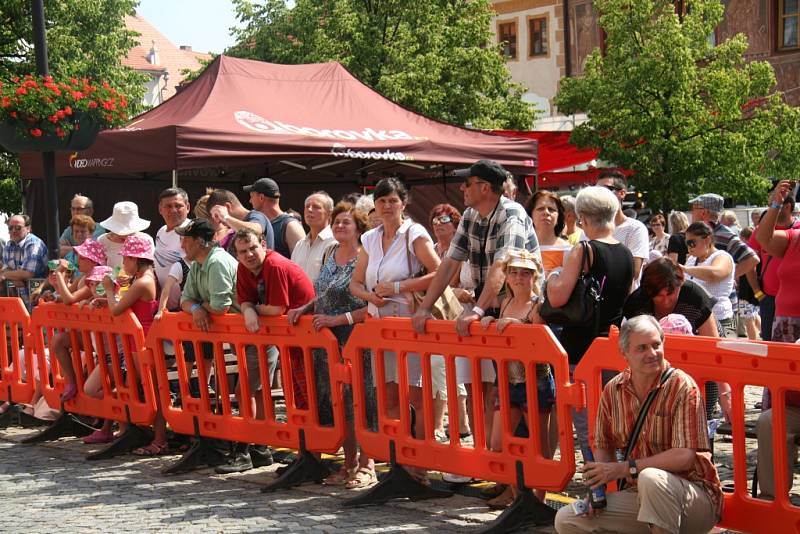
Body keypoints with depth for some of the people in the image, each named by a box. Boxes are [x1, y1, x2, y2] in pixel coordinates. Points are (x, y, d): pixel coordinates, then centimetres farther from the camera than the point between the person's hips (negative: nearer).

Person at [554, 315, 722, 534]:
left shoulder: (682, 386, -15)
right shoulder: (613, 390, 3)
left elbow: (685, 456, -23)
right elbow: (604, 447, 13)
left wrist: (625, 468, -20)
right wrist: (598, 488, -5)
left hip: (693, 494, -6)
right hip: (639, 496, 6)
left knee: (650, 478, -38)